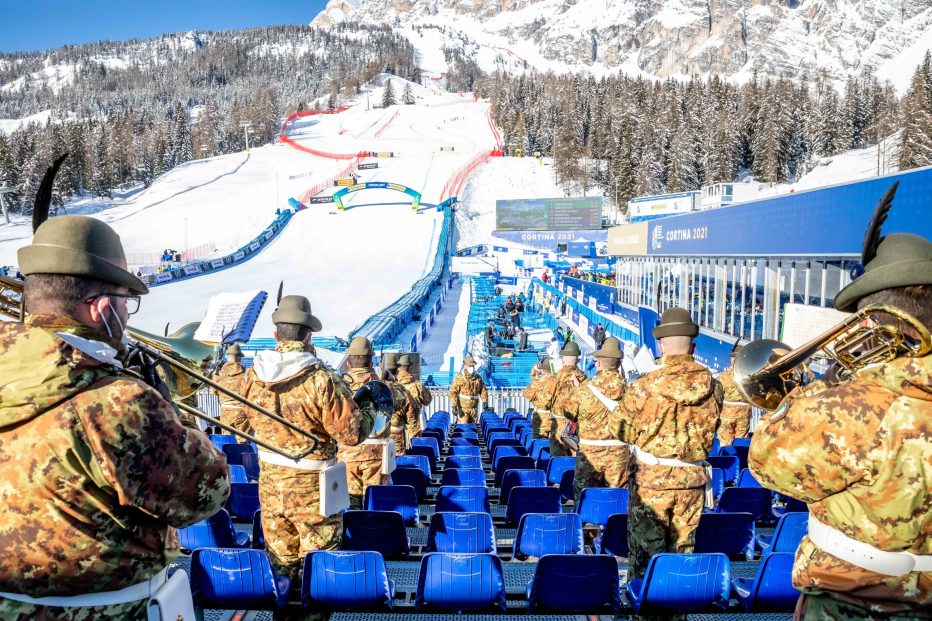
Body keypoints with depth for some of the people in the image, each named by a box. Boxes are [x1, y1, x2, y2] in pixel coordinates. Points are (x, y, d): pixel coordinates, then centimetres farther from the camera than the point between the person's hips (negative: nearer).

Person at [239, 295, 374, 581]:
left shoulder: (252, 376, -6)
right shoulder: (322, 380, -23)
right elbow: (352, 432, -18)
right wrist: (370, 413, 1)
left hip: (269, 480, 5)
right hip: (311, 485, -5)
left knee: (280, 555, 20)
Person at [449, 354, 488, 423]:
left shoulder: (478, 378, 9)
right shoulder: (459, 379, -8)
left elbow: (483, 391, 15)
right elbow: (453, 392, -12)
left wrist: (485, 403, 5)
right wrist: (454, 406, -17)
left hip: (474, 409, 5)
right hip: (463, 408, -5)